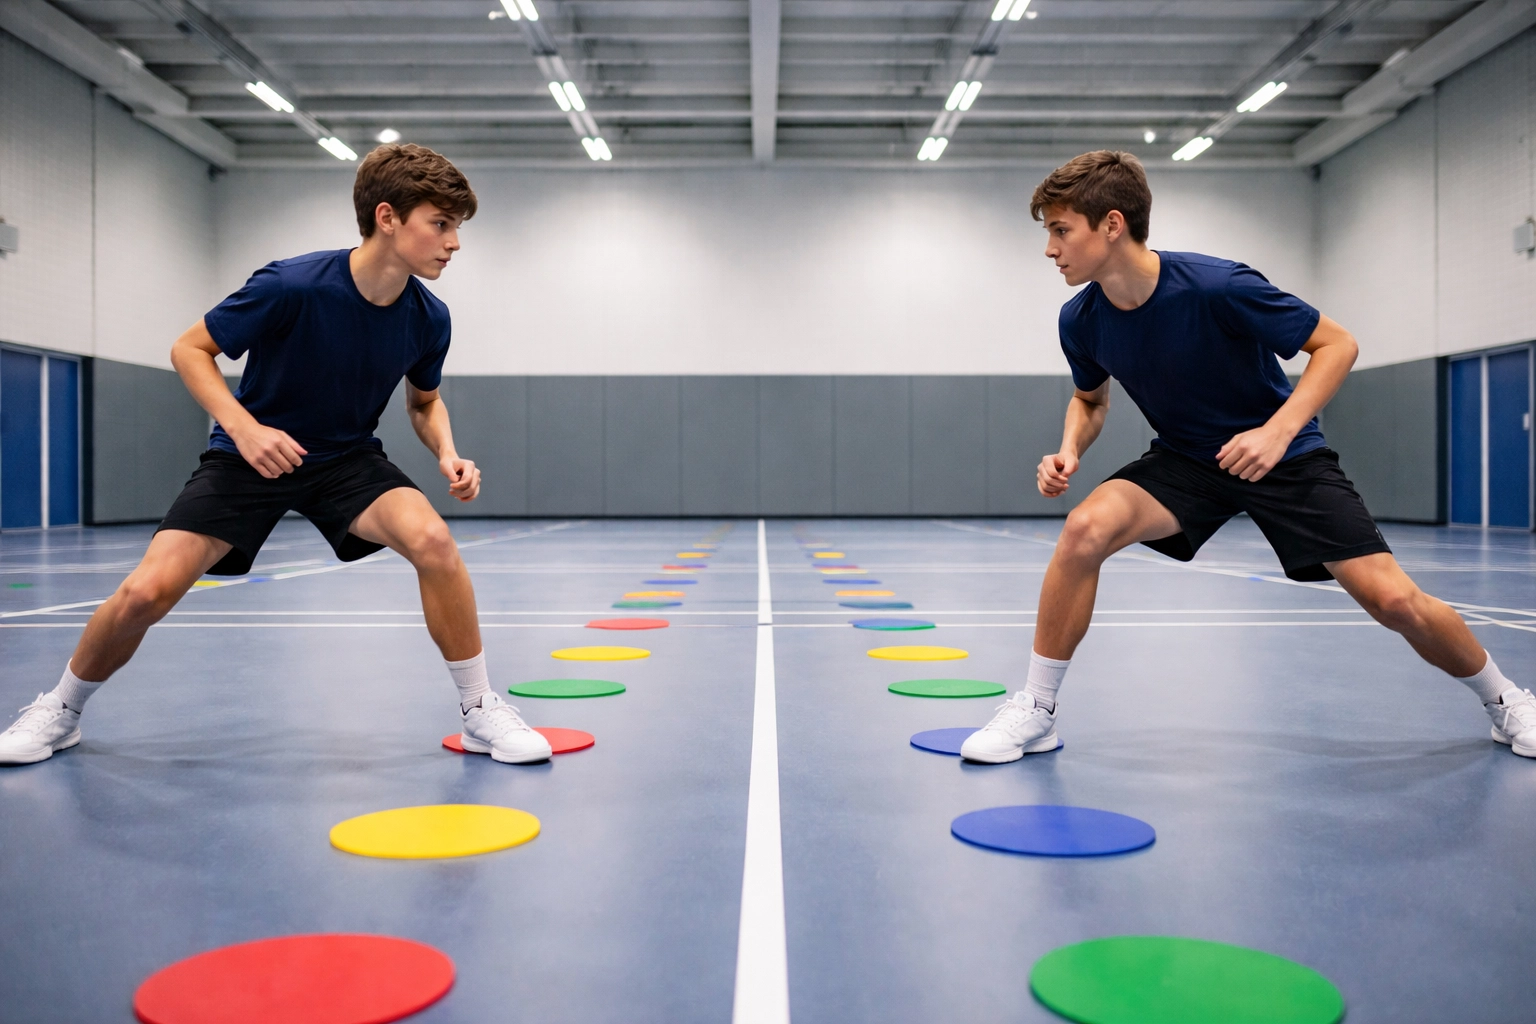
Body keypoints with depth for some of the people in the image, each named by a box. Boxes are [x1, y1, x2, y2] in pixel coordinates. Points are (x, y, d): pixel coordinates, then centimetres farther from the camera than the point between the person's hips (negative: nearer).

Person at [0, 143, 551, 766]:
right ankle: (60, 711, 17)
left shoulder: (429, 318, -11)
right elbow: (190, 349, -12)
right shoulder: (291, 286, -24)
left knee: (432, 539, -28)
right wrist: (243, 425, -27)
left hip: (347, 459, 2)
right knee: (148, 591, -15)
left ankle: (481, 712, -12)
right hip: (251, 456, -2)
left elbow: (425, 400, 9)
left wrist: (447, 453, -12)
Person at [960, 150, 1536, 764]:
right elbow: (1090, 399, 9)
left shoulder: (1218, 287, -27)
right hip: (1184, 461, 3)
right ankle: (1036, 710, -14)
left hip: (1285, 455, -2)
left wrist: (1278, 430, -31)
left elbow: (1336, 345, -17)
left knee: (1394, 601, -10)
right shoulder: (1080, 321, -13)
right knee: (1088, 526, -27)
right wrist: (1069, 451, -13)